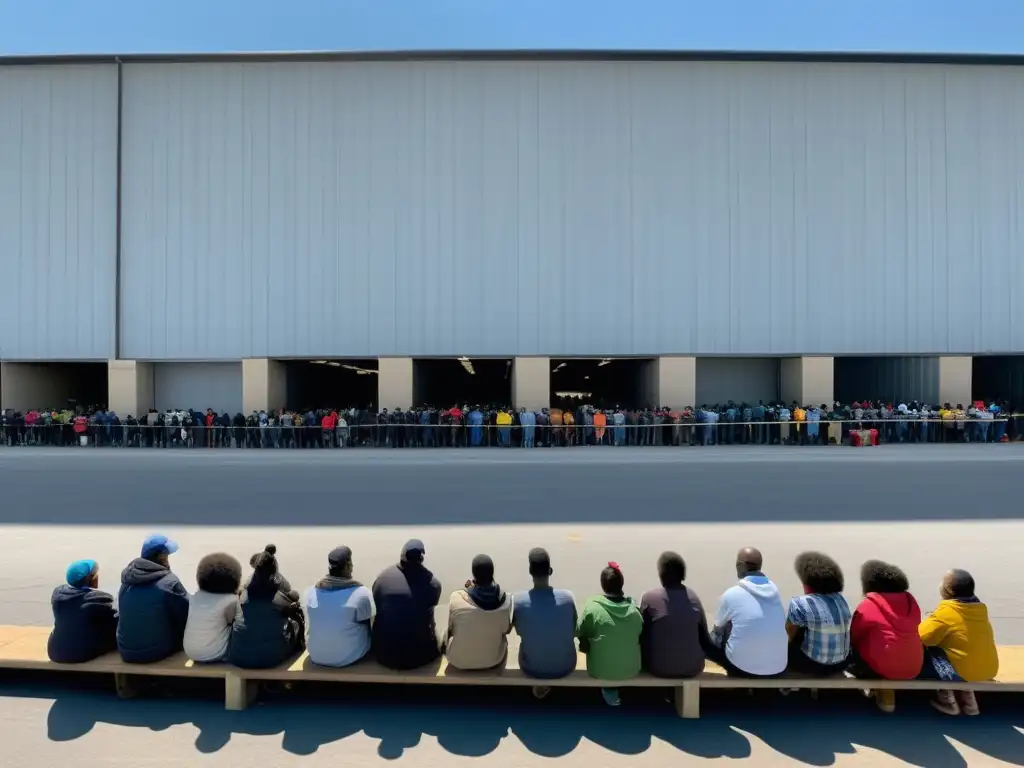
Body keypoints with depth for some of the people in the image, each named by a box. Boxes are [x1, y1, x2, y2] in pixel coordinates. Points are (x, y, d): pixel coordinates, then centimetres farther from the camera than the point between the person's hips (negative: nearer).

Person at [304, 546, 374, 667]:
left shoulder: (309, 592, -9)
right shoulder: (361, 593, -20)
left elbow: (312, 623, 8)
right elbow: (367, 622, -4)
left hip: (316, 657, 4)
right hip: (349, 657, -4)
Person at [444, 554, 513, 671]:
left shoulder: (457, 598, -24)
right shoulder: (505, 600, -18)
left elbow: (451, 629, -5)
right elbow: (507, 630, -1)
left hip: (459, 661, -1)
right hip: (494, 661, 1)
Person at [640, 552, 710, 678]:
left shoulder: (649, 597, -13)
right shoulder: (693, 597, -5)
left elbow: (643, 634, -3)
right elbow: (704, 635, 4)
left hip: (659, 667, -2)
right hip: (692, 667, 2)